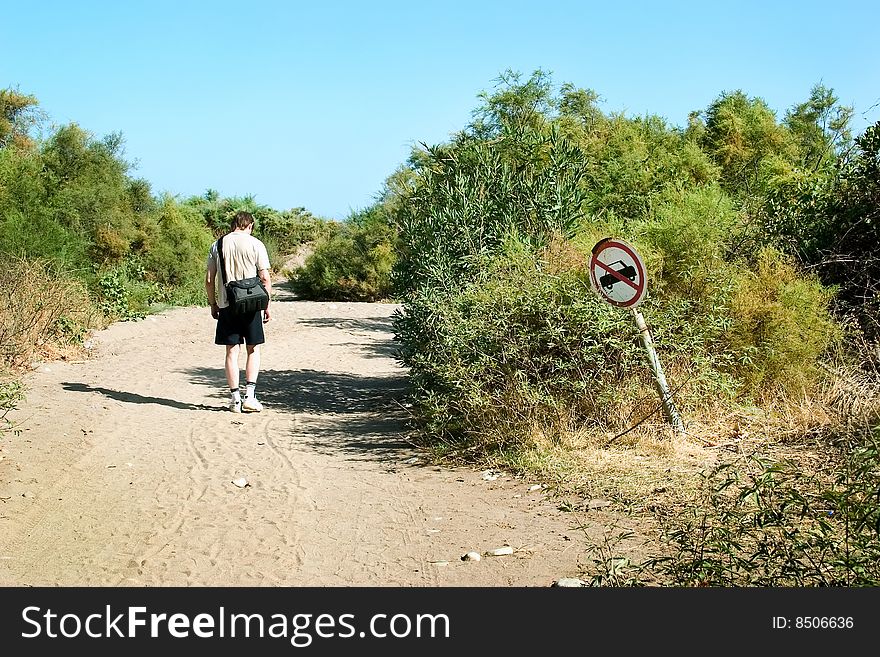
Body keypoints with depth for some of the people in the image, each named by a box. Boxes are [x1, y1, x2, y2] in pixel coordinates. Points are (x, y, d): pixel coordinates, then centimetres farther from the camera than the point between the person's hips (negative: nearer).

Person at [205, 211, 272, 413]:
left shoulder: (217, 245, 4)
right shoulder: (255, 244, -3)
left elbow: (209, 280, 4)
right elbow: (265, 278, -6)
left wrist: (213, 304, 15)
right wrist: (268, 306, 2)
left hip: (226, 305, 2)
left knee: (232, 351, 7)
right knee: (253, 350, 9)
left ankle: (235, 398, 7)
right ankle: (250, 395, 0)